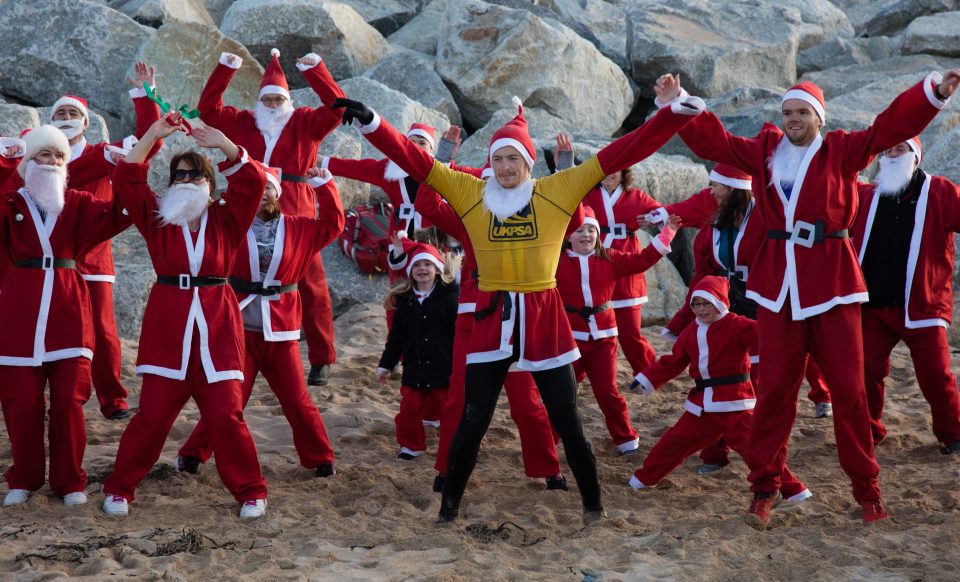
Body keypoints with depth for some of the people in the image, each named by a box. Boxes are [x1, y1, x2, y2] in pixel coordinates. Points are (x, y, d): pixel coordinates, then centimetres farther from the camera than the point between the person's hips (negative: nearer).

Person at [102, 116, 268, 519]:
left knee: (225, 414, -2)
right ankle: (119, 488, 15)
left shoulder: (226, 220, 8)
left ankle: (250, 491, 11)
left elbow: (252, 182, -5)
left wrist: (223, 144, -15)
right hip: (168, 325, 0)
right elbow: (125, 180, -1)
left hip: (216, 326, 0)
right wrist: (153, 135, -7)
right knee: (153, 414, -1)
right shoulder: (157, 218, 8)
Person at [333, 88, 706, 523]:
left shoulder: (558, 191, 0)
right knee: (472, 422, 3)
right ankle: (450, 506, 21)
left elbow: (617, 155, -4)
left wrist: (676, 114, -8)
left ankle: (593, 505, 26)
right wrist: (371, 123, -13)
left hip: (543, 317, 0)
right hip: (491, 317, 0)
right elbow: (415, 160, -3)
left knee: (567, 423, 7)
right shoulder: (470, 193, 1)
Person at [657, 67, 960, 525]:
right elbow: (714, 142, 12)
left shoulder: (842, 150, 2)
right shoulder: (765, 150, 10)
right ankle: (765, 486, 12)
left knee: (848, 389, 2)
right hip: (777, 283, 2)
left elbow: (891, 127, -6)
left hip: (831, 281, -2)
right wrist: (677, 106, 5)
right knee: (775, 389, 3)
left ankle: (866, 488, 13)